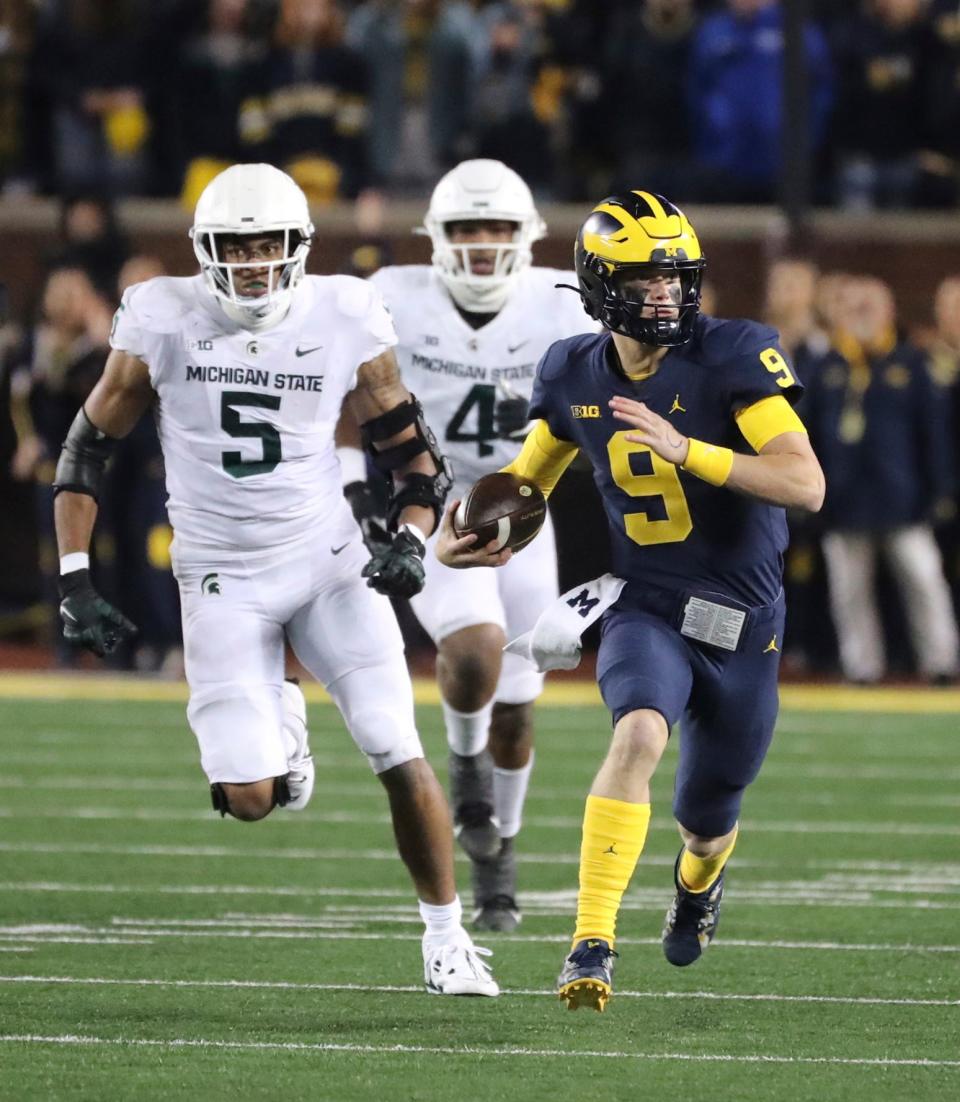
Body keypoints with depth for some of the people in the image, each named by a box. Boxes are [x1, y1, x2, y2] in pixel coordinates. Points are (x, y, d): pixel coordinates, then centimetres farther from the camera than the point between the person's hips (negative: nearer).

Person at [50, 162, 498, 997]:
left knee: (402, 760, -10)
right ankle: (276, 728, 27)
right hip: (223, 579, -1)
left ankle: (446, 935, 8)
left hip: (330, 564, 1)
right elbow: (89, 449, 1)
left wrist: (410, 542, -15)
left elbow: (414, 454, 4)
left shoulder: (343, 321, -6)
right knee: (249, 800, -10)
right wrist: (76, 584, -6)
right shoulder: (165, 323, -9)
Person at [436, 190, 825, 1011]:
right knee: (640, 734, -32)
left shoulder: (731, 357, -15)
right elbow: (525, 481, 18)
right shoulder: (575, 376, -1)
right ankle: (592, 945, -32)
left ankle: (699, 879, 54)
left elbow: (806, 484, -24)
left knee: (707, 824, 14)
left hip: (742, 626, -1)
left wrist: (685, 450, -33)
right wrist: (466, 535, -2)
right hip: (645, 611, 1)